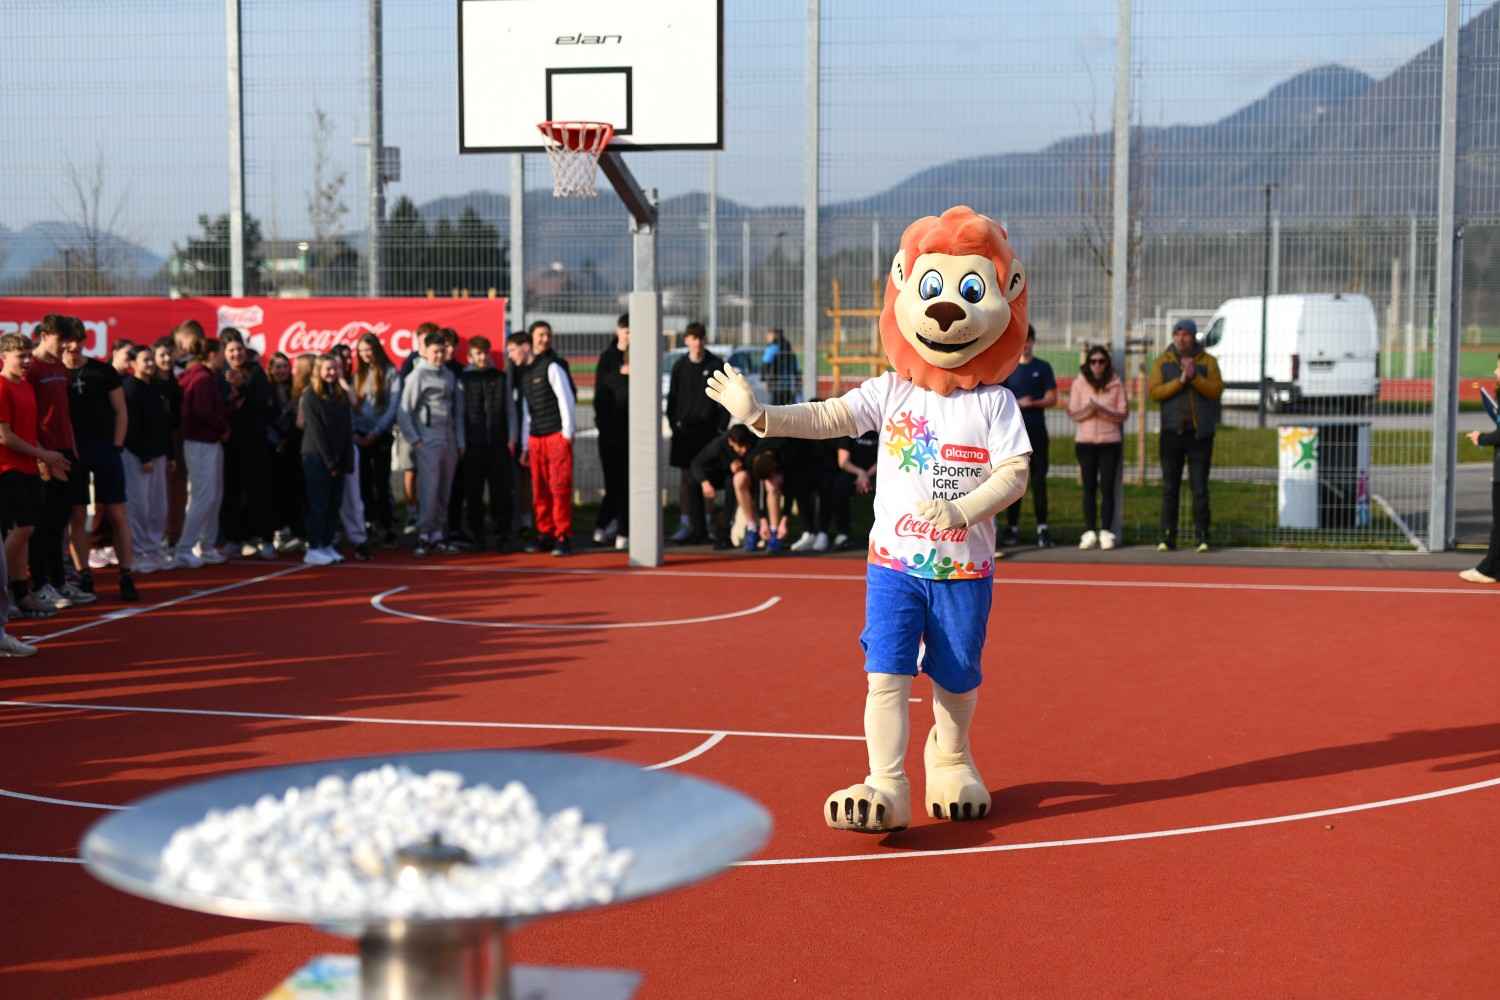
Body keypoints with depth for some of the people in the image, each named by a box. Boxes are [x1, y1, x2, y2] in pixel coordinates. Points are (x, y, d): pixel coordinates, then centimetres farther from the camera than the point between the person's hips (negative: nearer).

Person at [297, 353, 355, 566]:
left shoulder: (342, 395, 10)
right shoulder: (310, 396, -6)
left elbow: (348, 430, 7)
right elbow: (316, 431, -11)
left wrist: (346, 461, -2)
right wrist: (329, 462, -13)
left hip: (338, 459, 5)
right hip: (316, 458, -5)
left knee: (334, 504, 6)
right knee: (318, 504, -4)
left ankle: (327, 546, 13)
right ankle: (313, 549, 0)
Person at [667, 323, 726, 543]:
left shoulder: (716, 365, 1)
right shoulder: (680, 366, 8)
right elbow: (672, 398, 12)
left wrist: (721, 427, -5)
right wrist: (674, 424, 2)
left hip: (709, 429, -1)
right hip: (686, 430, 1)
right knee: (689, 479, -3)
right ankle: (691, 525, -4)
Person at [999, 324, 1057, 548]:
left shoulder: (1043, 368, 9)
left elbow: (1052, 399, 5)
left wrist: (1033, 403, -12)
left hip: (1037, 430, 0)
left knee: (1039, 479, -2)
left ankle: (1042, 528, -2)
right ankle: (1012, 528, 4)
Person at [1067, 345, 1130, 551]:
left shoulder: (1116, 384, 1)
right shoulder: (1079, 383, 4)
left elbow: (1122, 414, -2)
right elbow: (1073, 413, 0)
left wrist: (1101, 410, -17)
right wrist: (1088, 409, -19)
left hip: (1110, 441, -1)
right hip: (1085, 441, 1)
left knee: (1107, 487, -3)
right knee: (1089, 487, 1)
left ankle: (1106, 532, 0)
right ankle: (1089, 532, 3)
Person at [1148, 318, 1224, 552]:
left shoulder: (1208, 361, 5)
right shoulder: (1162, 363, 7)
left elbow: (1216, 390, -7)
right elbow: (1155, 392, -6)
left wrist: (1194, 377, -20)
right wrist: (1180, 380, -18)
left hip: (1200, 432, -1)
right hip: (1172, 432, 1)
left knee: (1200, 487, -1)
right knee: (1169, 488, 2)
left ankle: (1202, 537, 2)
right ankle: (1167, 537, 5)